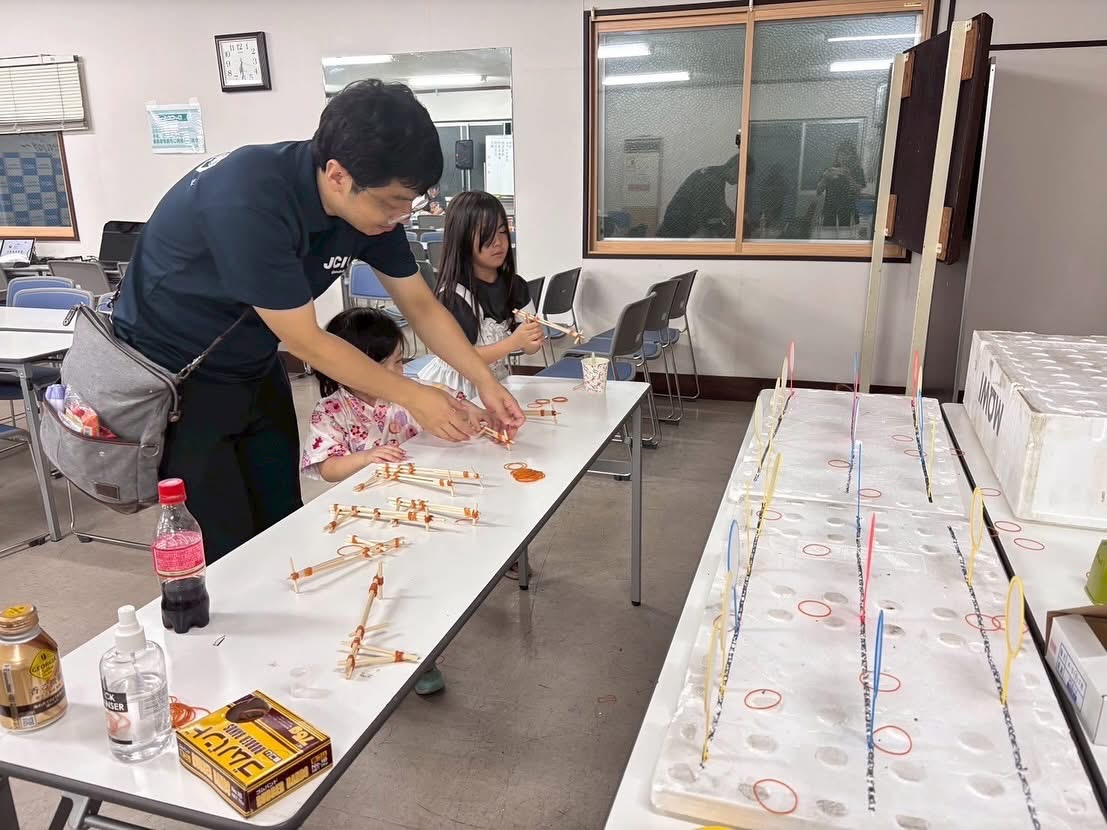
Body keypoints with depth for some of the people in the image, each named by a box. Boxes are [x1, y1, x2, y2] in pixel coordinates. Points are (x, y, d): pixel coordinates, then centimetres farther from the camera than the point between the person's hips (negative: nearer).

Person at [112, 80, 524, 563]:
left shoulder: (371, 200, -12)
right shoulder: (250, 200, -34)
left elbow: (421, 306, -1)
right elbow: (304, 342, -26)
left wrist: (485, 382, -10)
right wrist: (412, 397, -19)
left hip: (253, 371, 6)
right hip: (174, 376, -6)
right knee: (226, 556, -3)